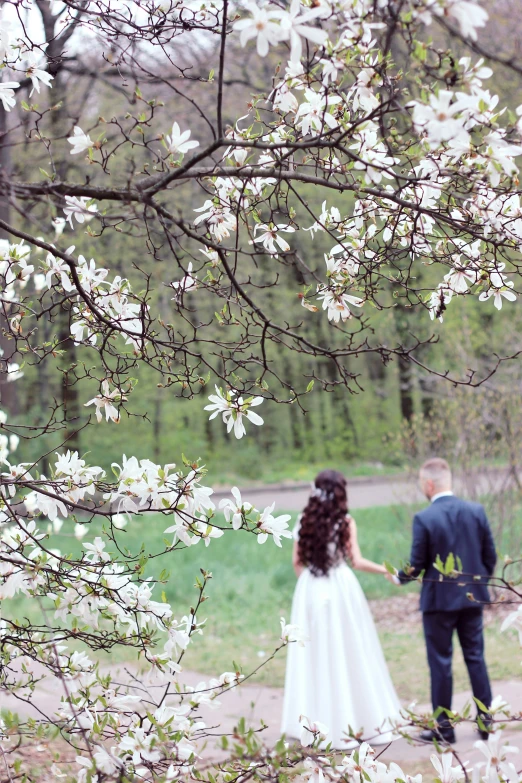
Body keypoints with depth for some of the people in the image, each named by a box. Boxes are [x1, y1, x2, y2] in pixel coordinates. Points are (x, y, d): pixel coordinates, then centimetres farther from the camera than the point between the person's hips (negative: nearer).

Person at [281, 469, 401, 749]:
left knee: (315, 655, 10)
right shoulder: (345, 522, -6)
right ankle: (365, 718, 9)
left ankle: (315, 720, 14)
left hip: (310, 590, 3)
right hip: (340, 588, -3)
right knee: (350, 654, 4)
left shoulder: (304, 521, 3)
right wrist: (387, 571, 3)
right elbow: (356, 561, -8)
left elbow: (297, 561, 5)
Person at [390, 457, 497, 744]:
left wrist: (399, 578, 10)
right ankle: (486, 721, 16)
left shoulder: (424, 519, -15)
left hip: (439, 600, -4)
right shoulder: (476, 511, -2)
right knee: (476, 657, 14)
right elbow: (490, 556, 2)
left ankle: (443, 728, 10)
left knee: (440, 662, 5)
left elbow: (417, 565, -11)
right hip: (472, 597, 4)